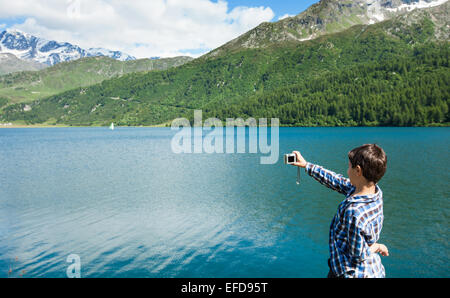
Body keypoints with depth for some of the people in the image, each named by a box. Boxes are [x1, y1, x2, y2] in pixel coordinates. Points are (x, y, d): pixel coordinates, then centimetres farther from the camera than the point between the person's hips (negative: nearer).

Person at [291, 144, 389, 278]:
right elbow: (337, 181, 6)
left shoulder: (355, 212, -33)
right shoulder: (375, 190, -7)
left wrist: (377, 247, -3)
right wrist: (306, 165, 13)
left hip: (354, 273, -8)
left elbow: (357, 256, -23)